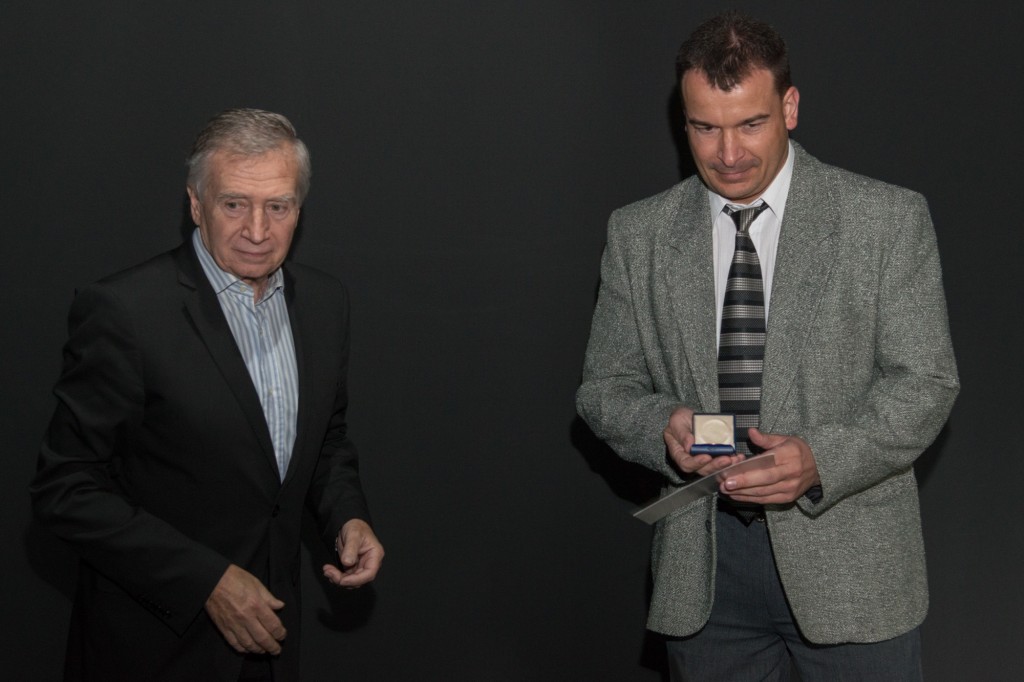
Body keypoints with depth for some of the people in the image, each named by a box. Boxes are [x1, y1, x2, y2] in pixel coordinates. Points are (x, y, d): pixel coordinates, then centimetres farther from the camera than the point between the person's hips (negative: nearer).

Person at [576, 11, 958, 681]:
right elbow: (606, 386, 8)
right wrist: (663, 426, -15)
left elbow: (924, 381, -5)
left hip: (849, 562, -2)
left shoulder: (888, 219, -4)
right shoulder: (639, 234, 5)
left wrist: (821, 458, -21)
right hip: (702, 566, 2)